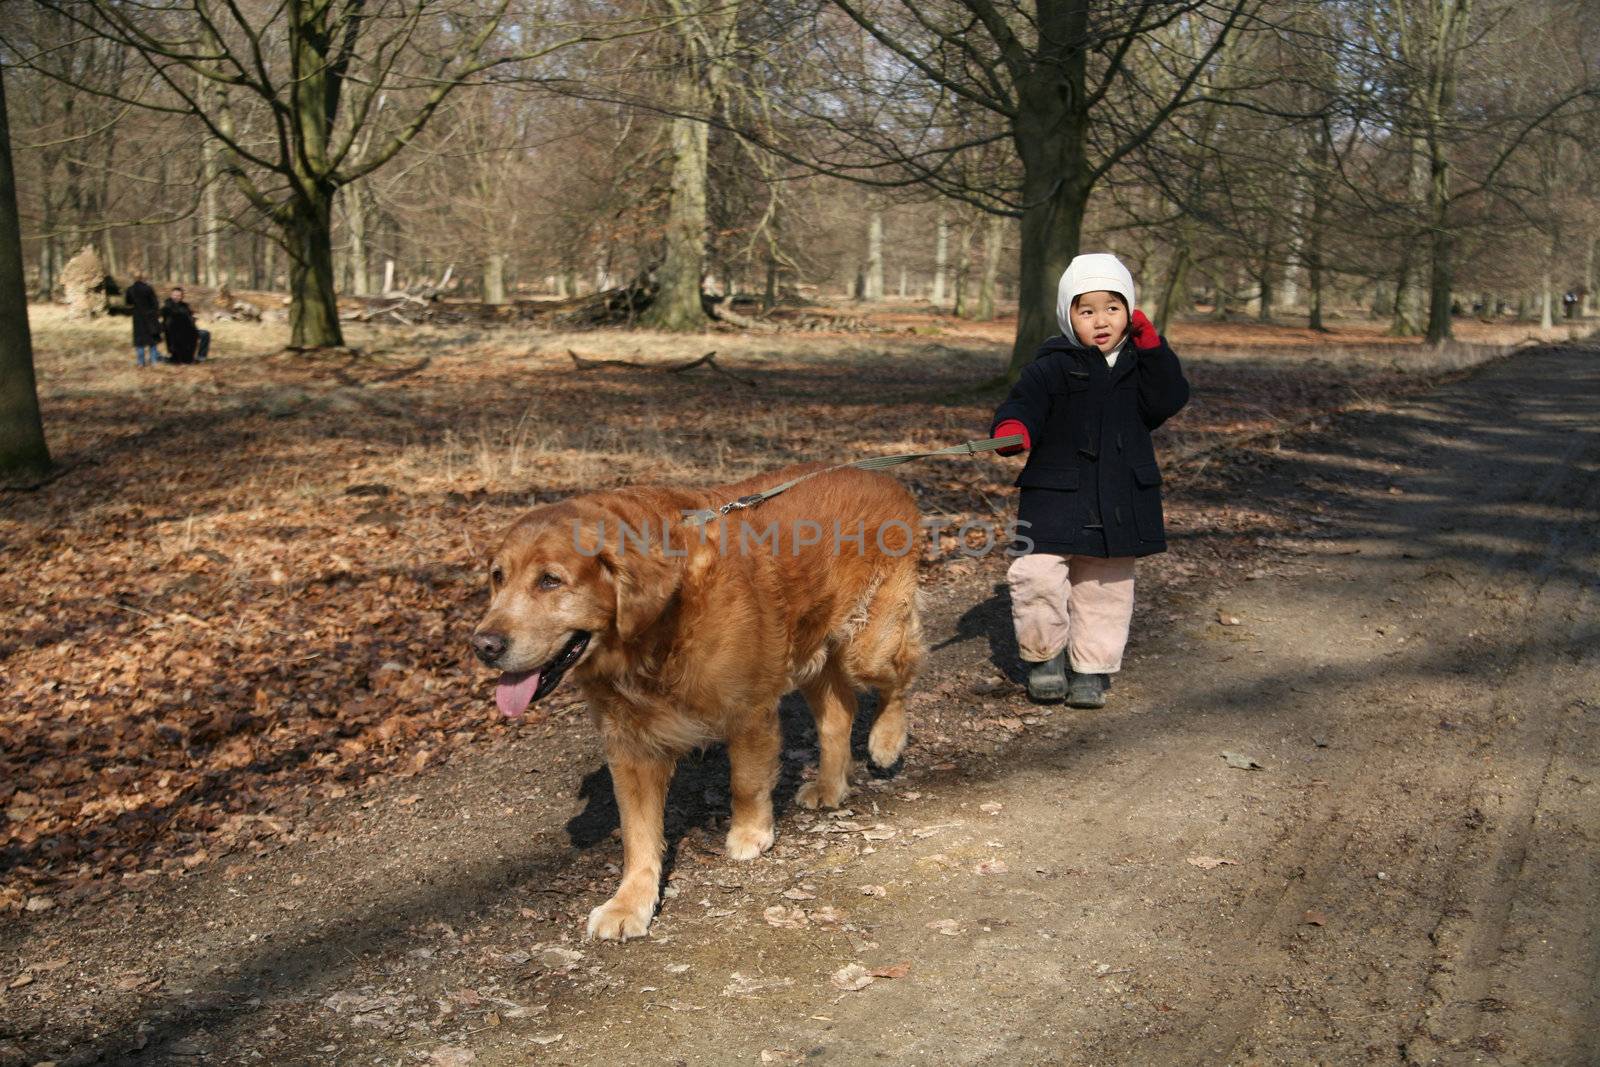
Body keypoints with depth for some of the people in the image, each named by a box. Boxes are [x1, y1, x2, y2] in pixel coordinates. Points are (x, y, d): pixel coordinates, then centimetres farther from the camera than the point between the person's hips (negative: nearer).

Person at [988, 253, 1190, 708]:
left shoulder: (1139, 365, 8)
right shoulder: (1053, 367, -5)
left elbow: (1169, 401, -4)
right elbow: (1025, 401, -18)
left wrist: (1152, 350, -12)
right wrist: (1012, 428, -41)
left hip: (1120, 503, 4)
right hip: (1056, 497, -3)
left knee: (1106, 589, 11)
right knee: (1036, 575, -15)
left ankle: (1094, 669, 27)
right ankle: (1045, 654, 9)